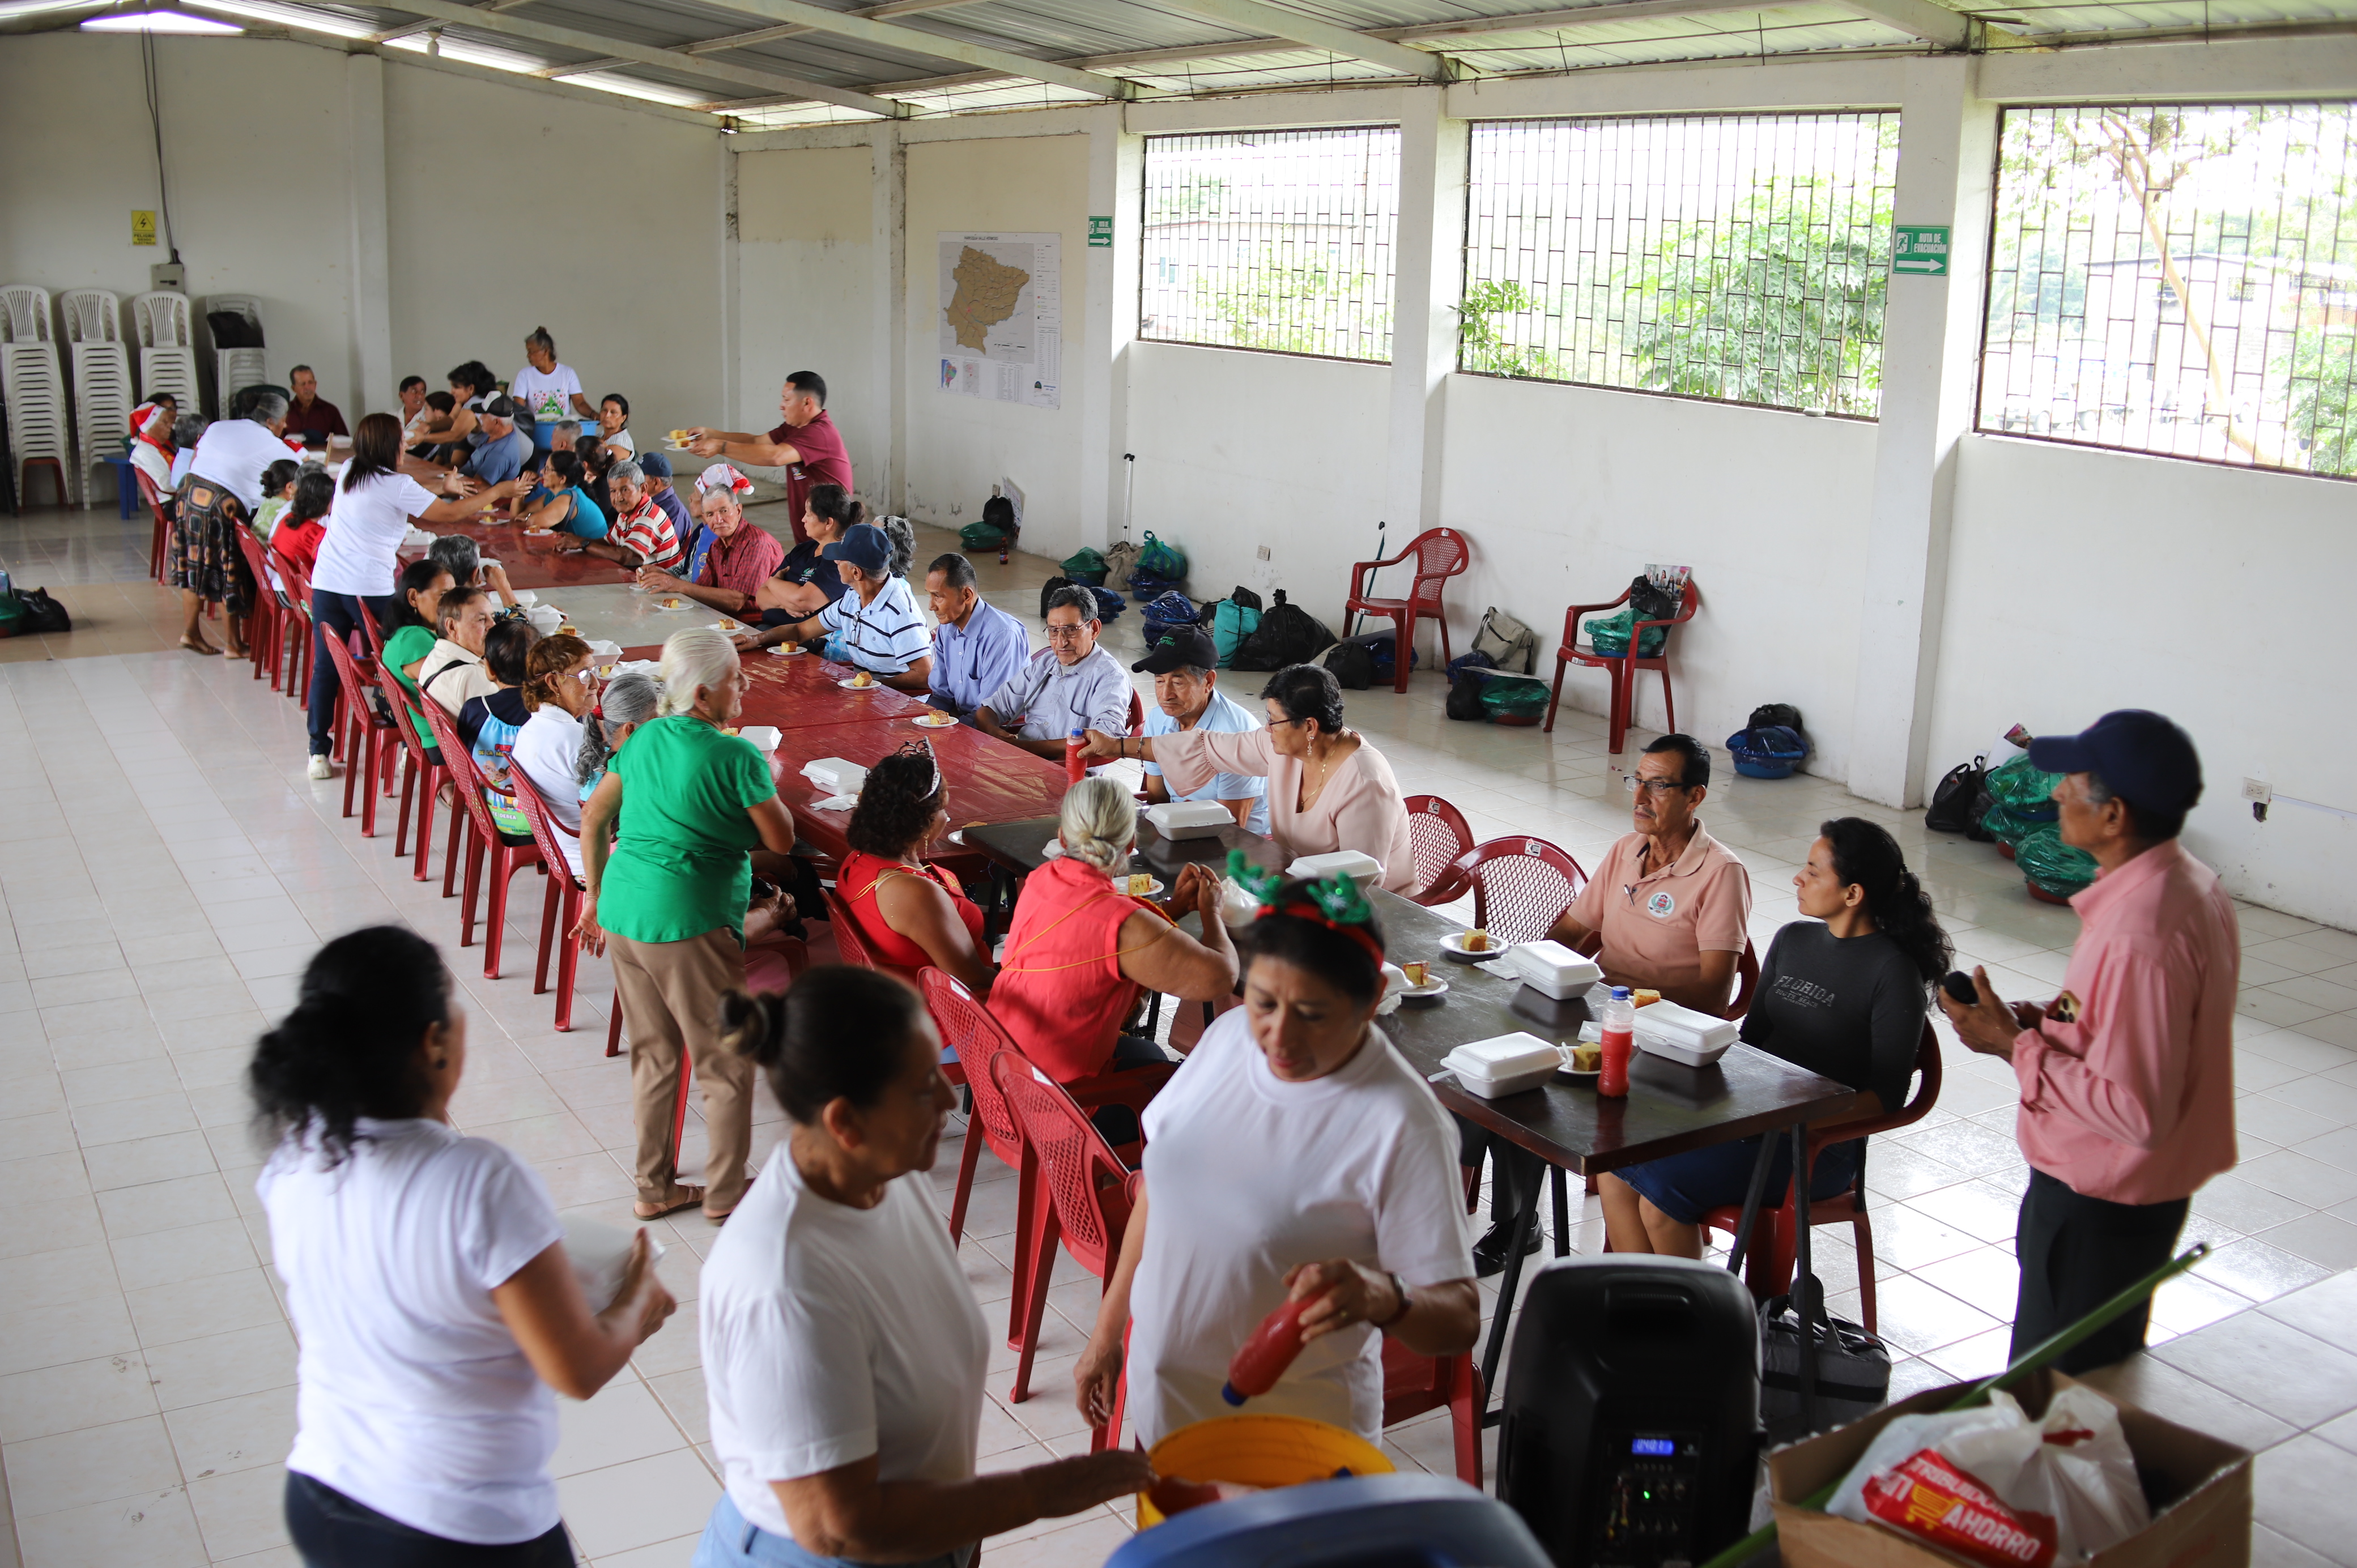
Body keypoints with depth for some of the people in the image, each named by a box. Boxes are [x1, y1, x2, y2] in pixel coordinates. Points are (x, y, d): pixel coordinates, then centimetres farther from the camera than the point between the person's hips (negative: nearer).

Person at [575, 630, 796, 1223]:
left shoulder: (644, 739, 8)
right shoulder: (738, 758, -13)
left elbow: (594, 817, 15)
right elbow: (781, 840, -6)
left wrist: (596, 895, 23)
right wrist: (764, 785, 10)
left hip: (622, 912, 8)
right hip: (687, 923, -7)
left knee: (653, 1055, 19)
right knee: (726, 1063, 8)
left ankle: (655, 1187, 27)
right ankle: (724, 1192, 17)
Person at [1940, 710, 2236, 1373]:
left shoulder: (2140, 933, -31)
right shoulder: (2189, 884, 2)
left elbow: (2137, 1113, -30)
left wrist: (2014, 1045, -22)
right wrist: (2049, 1023, 2)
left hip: (2100, 1208, -10)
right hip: (2149, 1193, 10)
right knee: (2106, 1375, 24)